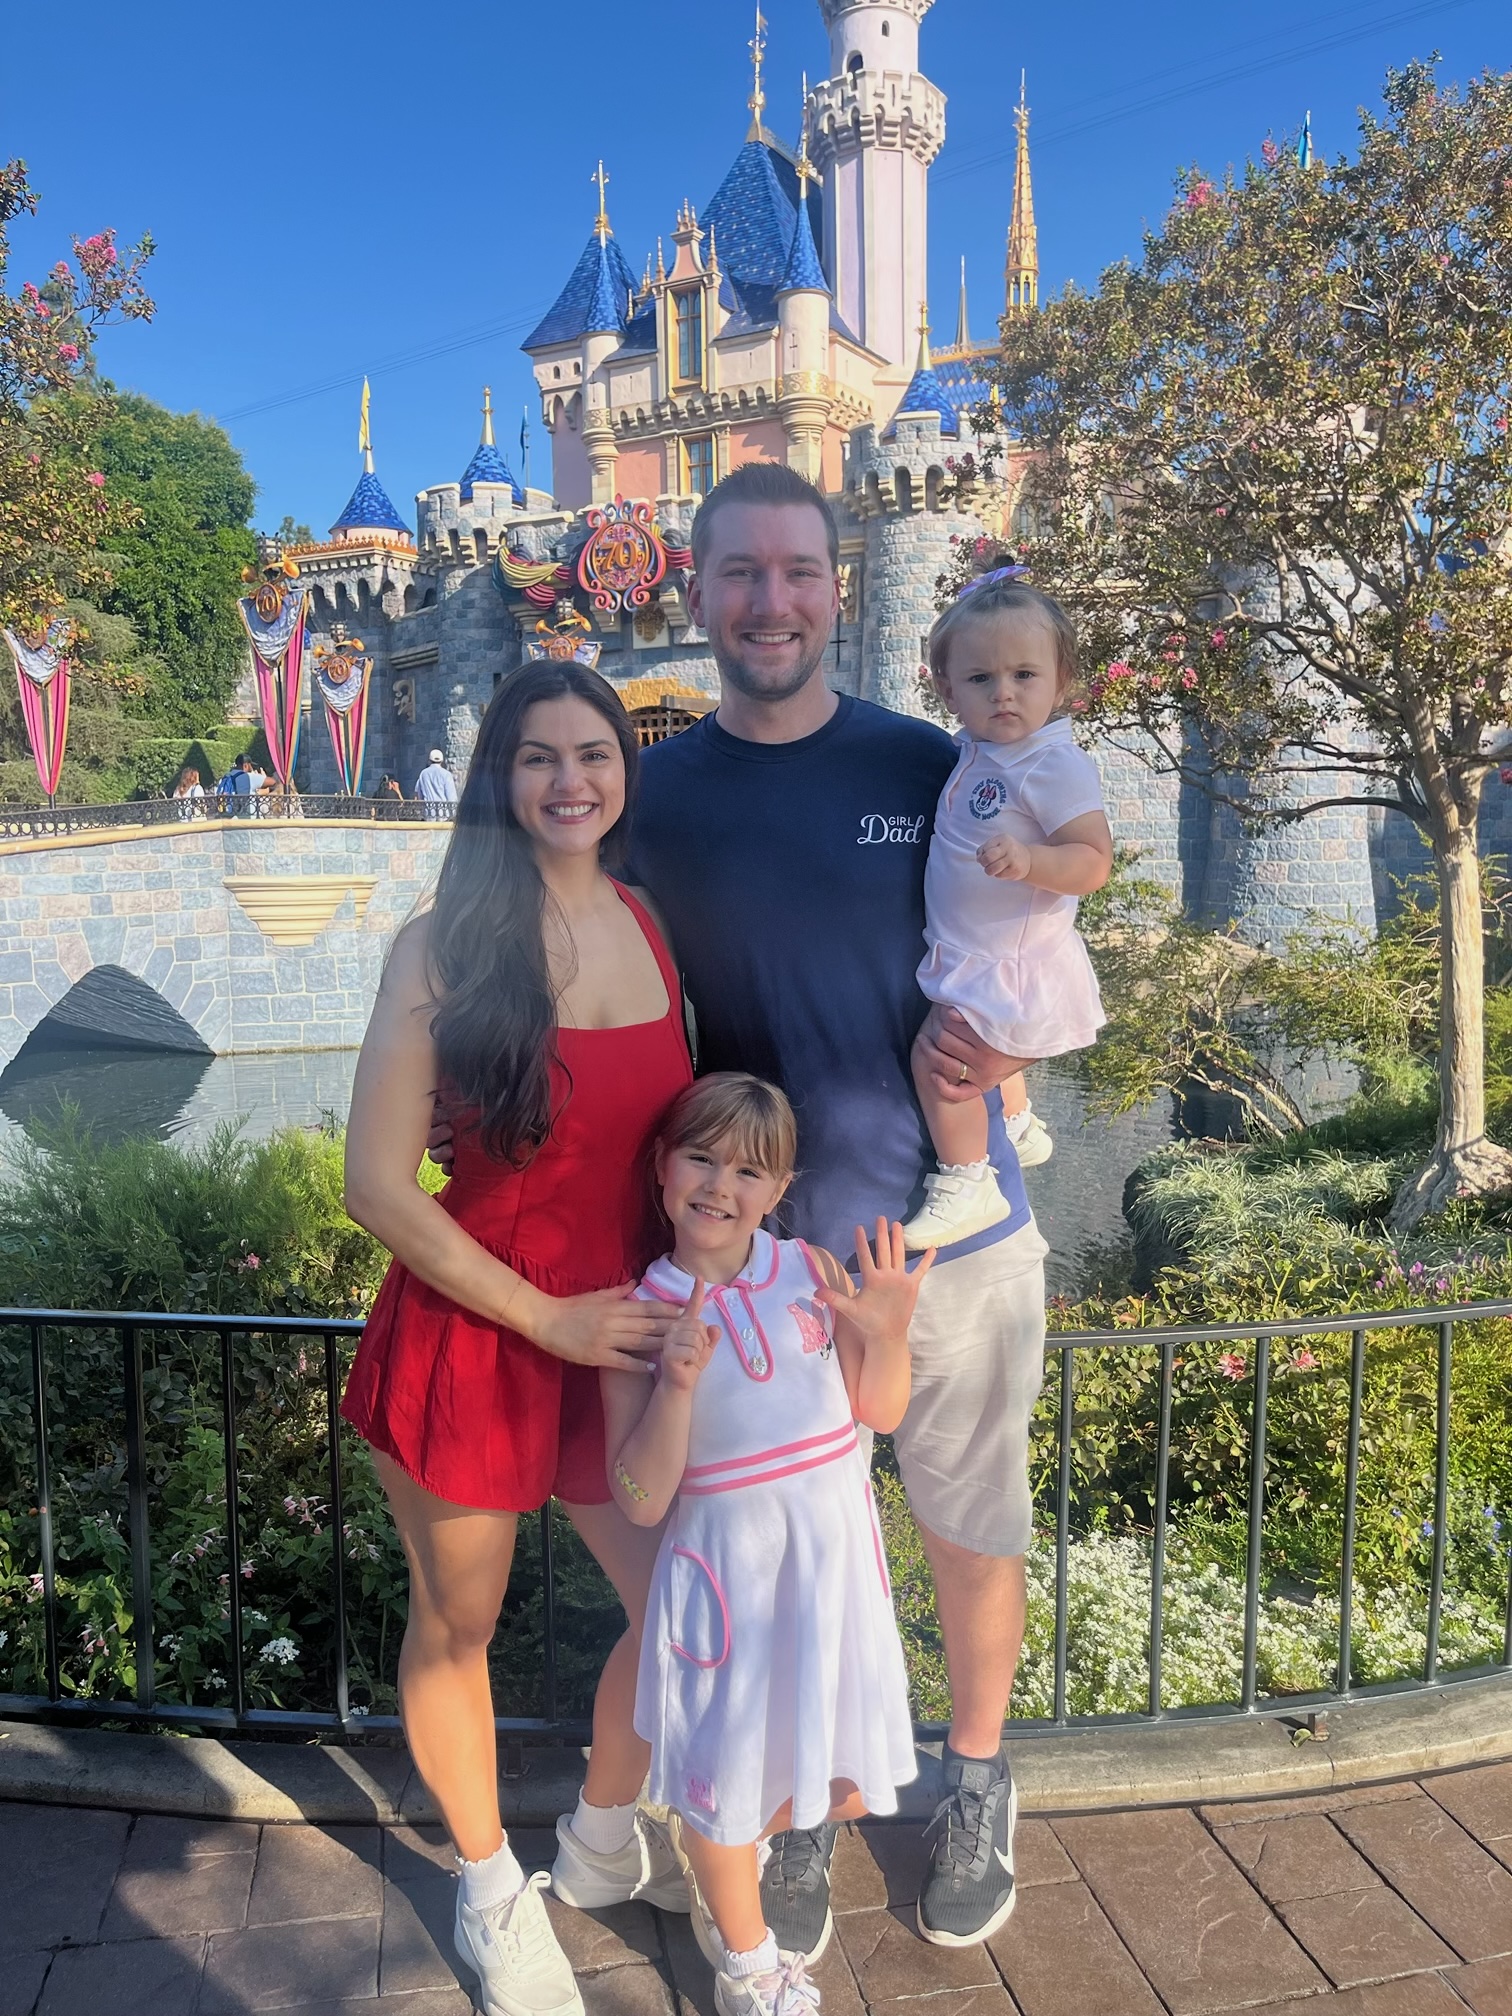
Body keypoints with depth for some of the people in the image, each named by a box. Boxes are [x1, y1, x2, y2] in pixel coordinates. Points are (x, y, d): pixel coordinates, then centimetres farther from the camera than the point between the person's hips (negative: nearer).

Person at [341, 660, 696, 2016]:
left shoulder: (652, 929, 1)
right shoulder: (447, 948, -14)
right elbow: (379, 1187, -15)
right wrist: (548, 1317, -15)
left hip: (625, 1329, 4)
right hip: (473, 1332, -4)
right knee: (457, 1630, 16)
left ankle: (605, 1830, 43)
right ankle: (493, 1888, 44)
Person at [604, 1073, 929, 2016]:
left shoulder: (812, 1270, -6)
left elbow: (883, 1413, 0)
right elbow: (641, 1502, -13)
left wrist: (889, 1331, -19)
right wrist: (677, 1383, -28)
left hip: (835, 1556, 3)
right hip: (728, 1570, -3)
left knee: (845, 1786, 15)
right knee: (731, 1769, 14)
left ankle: (723, 1881, 48)